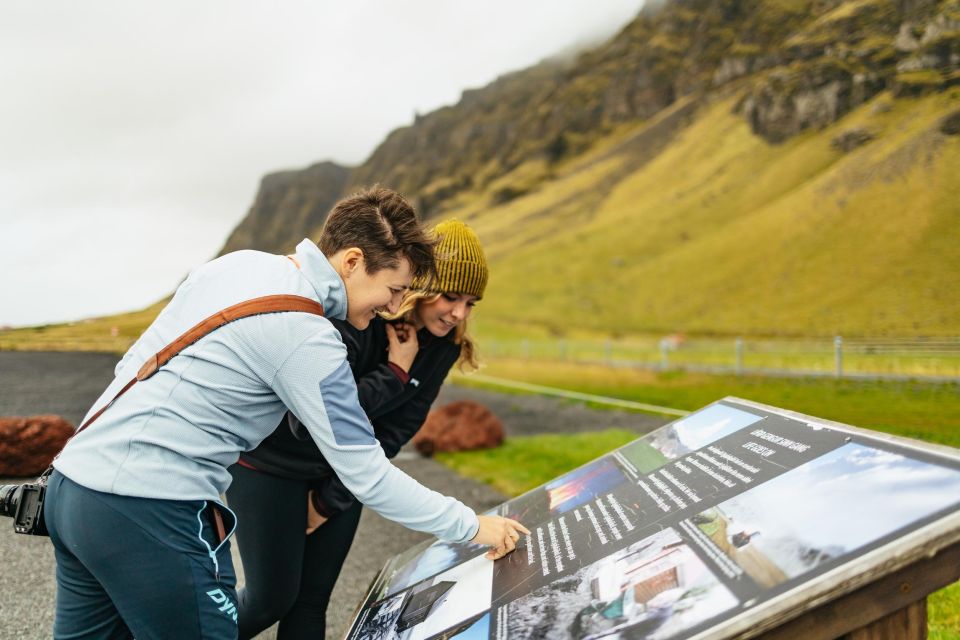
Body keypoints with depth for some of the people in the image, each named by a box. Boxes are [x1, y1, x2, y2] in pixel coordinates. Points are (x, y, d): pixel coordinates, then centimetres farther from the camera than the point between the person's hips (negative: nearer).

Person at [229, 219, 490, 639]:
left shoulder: (441, 346, -9)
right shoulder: (350, 321, -29)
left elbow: (393, 434, -5)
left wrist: (330, 500, -4)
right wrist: (394, 374, -29)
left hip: (342, 475, 6)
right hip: (271, 464, -5)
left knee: (312, 602, 7)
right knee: (272, 597, 0)